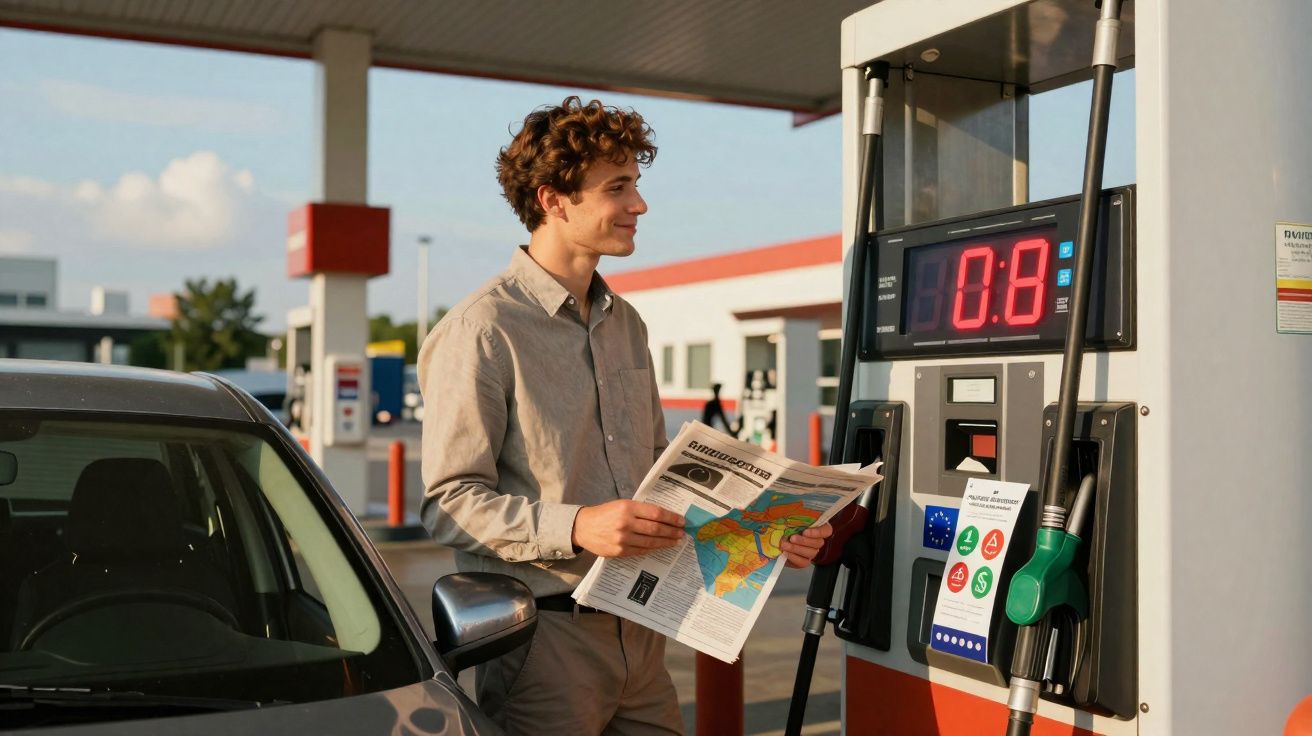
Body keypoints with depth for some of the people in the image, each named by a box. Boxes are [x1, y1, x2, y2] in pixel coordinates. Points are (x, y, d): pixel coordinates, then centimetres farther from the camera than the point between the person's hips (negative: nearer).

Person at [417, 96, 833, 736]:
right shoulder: (483, 330, -11)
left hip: (639, 631, 7)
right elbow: (450, 502, -15)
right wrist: (575, 528, -27)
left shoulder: (626, 325, 14)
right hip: (543, 637, -7)